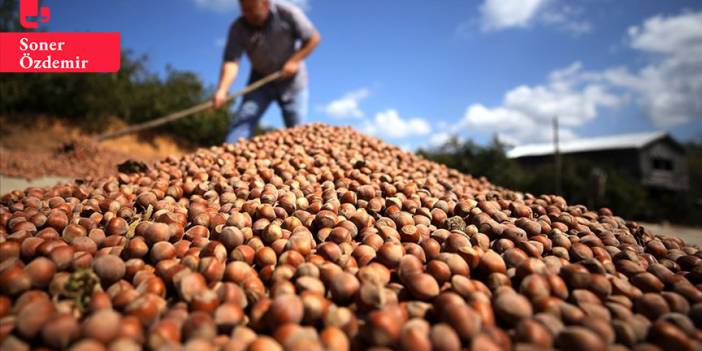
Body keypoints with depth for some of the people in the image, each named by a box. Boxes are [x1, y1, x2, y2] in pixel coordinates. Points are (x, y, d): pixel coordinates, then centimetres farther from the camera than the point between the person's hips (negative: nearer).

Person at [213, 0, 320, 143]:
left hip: (291, 81, -1)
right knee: (243, 119, -14)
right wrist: (222, 90, -42)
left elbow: (314, 38, -11)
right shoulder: (238, 29, -16)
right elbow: (231, 62, -26)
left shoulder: (287, 12, -18)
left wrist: (295, 61, -22)